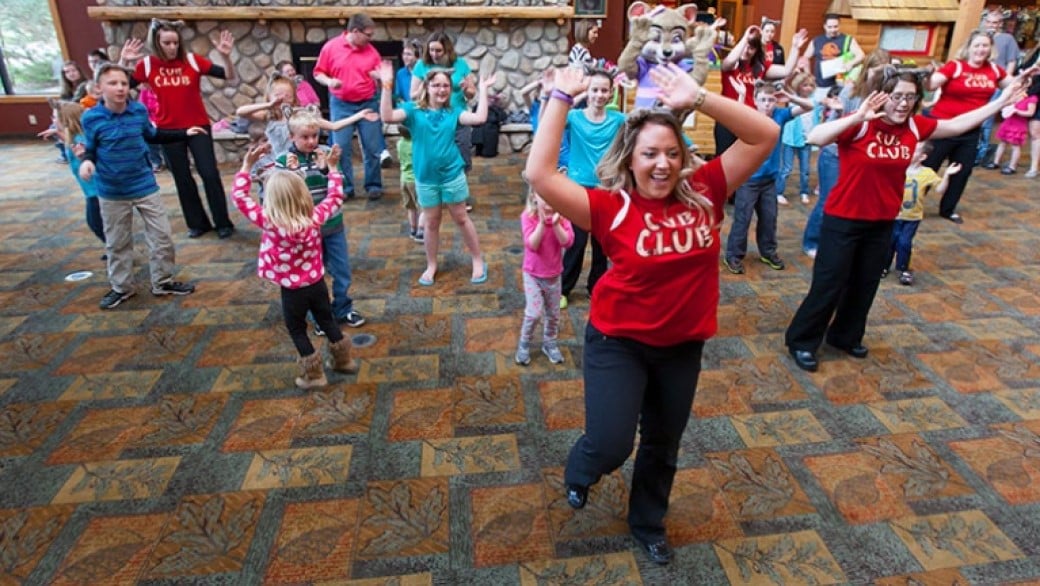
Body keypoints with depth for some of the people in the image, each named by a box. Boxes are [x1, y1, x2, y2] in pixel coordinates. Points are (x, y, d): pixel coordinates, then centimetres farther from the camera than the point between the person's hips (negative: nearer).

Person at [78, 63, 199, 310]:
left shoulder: (139, 110, -5)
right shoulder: (91, 118, -13)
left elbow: (152, 135, 13)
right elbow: (90, 149, -2)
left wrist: (184, 133, 12)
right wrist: (87, 161, -24)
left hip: (145, 185, 2)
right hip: (112, 191, -2)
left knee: (161, 236, 6)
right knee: (117, 243, 12)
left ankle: (163, 282, 22)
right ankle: (121, 288, 27)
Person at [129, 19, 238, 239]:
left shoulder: (192, 60, -6)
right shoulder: (147, 65, -2)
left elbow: (229, 77, -9)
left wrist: (226, 56, -25)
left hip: (198, 126, -2)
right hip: (168, 130, 2)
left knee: (210, 174, -3)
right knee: (182, 179, 9)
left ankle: (223, 223, 9)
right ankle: (197, 223, 23)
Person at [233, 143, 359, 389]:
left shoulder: (269, 222, -24)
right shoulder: (315, 217, -16)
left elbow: (239, 196, -16)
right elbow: (335, 197, 2)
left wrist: (247, 165, -12)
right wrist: (332, 167, 8)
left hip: (292, 290, -4)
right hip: (317, 282, 4)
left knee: (297, 331, 15)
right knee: (327, 321, 23)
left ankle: (314, 375, 24)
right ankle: (343, 360, 38)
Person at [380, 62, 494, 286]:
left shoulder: (453, 111, -3)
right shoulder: (413, 109, -5)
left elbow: (479, 118, -16)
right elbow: (388, 116, -20)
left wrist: (482, 89, -13)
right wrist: (387, 86, -27)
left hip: (452, 174, 0)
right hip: (426, 177, 0)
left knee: (461, 218, 11)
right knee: (431, 222, 13)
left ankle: (478, 261, 25)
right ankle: (431, 265, 30)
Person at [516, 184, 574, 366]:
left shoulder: (562, 216, -8)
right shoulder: (528, 217, -15)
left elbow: (567, 242, -18)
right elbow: (532, 245, -24)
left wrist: (555, 223, -29)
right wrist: (542, 222, -32)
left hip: (554, 274, 3)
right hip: (533, 274, -3)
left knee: (553, 313, 15)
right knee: (534, 312, -9)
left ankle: (550, 343, 37)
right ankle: (524, 345, 15)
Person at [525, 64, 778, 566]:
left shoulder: (704, 193, -9)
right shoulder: (611, 206, -17)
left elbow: (766, 135, -10)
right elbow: (539, 175, -28)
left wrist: (697, 99, -19)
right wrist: (562, 98, -25)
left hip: (682, 345, 4)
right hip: (618, 341, -3)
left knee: (663, 445, 20)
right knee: (611, 444, -10)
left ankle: (648, 523, 48)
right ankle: (580, 473, 31)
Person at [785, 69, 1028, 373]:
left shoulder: (914, 126, 1)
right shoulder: (859, 126, -19)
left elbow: (957, 124, 15)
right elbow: (815, 138, -35)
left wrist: (1002, 101, 14)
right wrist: (857, 117, -44)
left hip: (882, 223, 7)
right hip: (843, 221, -7)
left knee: (865, 285, 17)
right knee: (828, 285, -1)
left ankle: (845, 336, 35)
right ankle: (801, 341, 15)